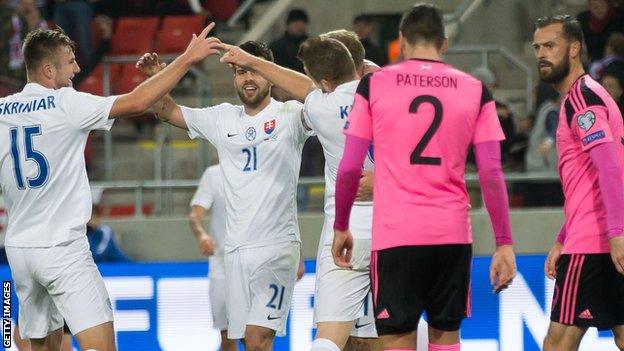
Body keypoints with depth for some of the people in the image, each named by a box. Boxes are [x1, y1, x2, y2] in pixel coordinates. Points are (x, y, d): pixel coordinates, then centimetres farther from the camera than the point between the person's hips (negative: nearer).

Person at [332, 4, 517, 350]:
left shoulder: (373, 84, 1)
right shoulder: (475, 90, 4)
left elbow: (349, 168, 1)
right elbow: (491, 172, 0)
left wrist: (341, 228, 13)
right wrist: (504, 243, 4)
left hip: (395, 234, -2)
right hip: (454, 234, 2)